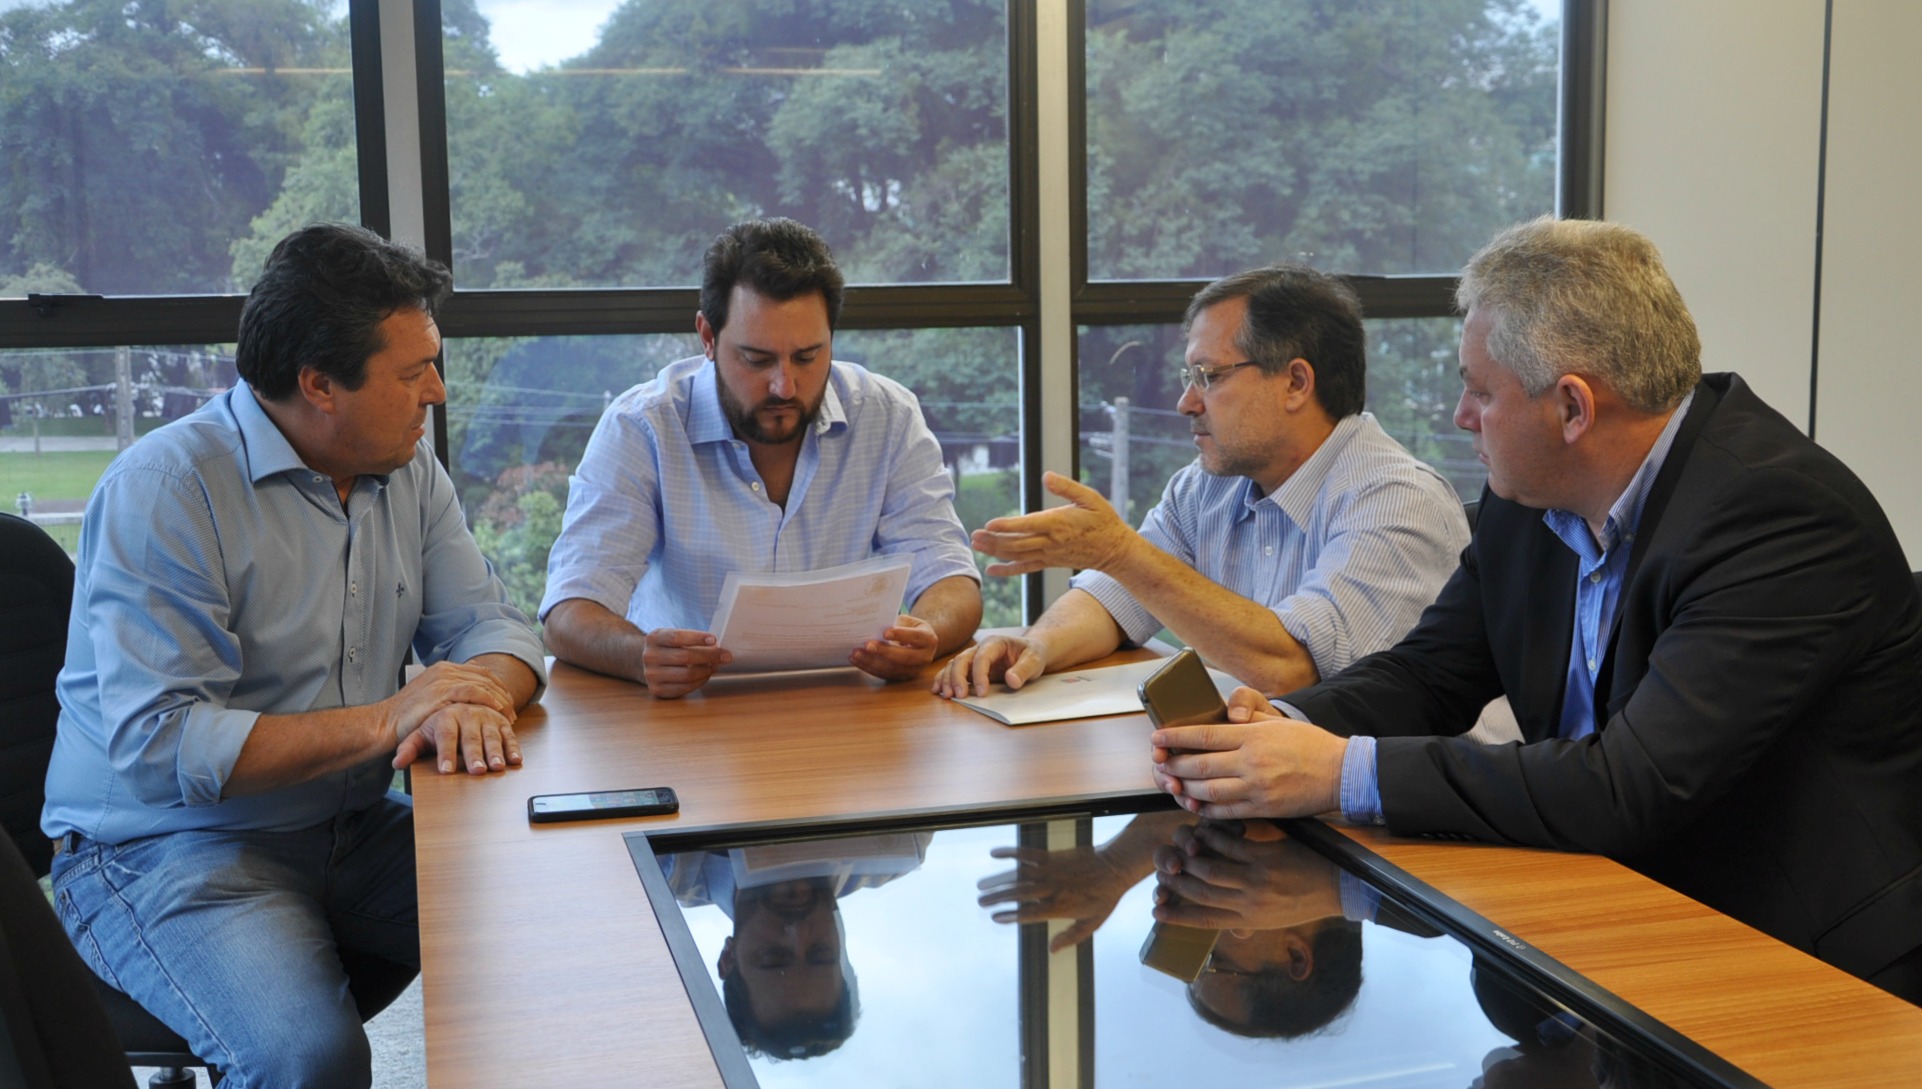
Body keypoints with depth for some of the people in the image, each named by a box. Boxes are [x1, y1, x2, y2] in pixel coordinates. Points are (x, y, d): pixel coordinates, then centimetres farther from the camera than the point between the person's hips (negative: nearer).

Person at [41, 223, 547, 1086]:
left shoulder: (409, 471, 5)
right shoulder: (163, 491, -17)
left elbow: (487, 624, 6)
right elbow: (156, 745, -24)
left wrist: (477, 697, -19)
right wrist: (381, 721, -26)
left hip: (354, 832, 6)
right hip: (169, 848, -6)